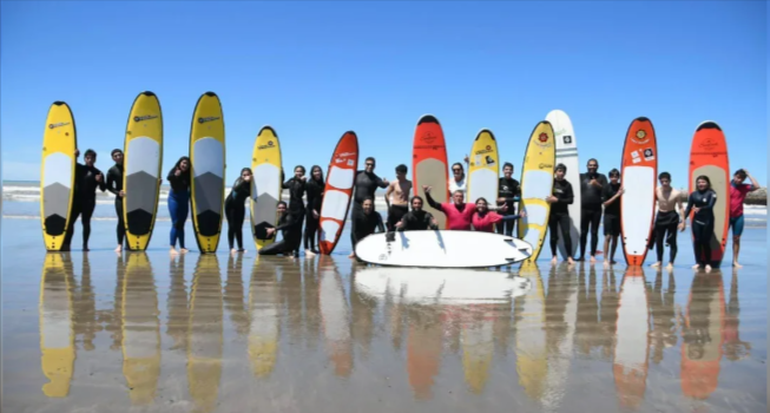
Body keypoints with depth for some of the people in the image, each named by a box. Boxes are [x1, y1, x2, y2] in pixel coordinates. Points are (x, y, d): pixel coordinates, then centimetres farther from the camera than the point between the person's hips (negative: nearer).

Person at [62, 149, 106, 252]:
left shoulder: (98, 173, 5)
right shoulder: (78, 168, 9)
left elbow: (103, 189, 3)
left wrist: (100, 181, -17)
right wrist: (74, 156, -6)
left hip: (89, 201, -1)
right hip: (76, 198, 2)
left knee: (86, 222, 1)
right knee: (70, 221, -3)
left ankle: (85, 245, 6)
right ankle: (66, 244, -1)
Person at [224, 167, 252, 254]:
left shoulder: (251, 184, -10)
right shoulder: (240, 181, -25)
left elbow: (250, 193, -13)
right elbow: (236, 189, -46)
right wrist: (245, 181, -56)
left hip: (240, 205, 5)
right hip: (230, 204, -5)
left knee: (239, 227, 6)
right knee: (232, 227, -10)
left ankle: (240, 247, 6)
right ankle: (231, 247, -13)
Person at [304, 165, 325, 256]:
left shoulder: (322, 184, 12)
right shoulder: (310, 184, -7)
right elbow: (309, 199, -12)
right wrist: (313, 210, -16)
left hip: (319, 210, 6)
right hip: (311, 210, -6)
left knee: (314, 229, 12)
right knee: (309, 229, -6)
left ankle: (312, 248, 18)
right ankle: (306, 249, -7)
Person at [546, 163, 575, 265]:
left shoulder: (567, 185, 1)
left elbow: (571, 200, -2)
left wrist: (557, 200, -13)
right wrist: (548, 198, -10)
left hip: (563, 213, 0)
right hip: (551, 212, 0)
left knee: (566, 234, -10)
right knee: (553, 235, 6)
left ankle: (569, 257, -7)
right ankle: (554, 256, 19)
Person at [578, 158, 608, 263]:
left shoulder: (601, 177, 9)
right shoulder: (582, 176, 11)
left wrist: (598, 185, -18)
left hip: (596, 209, 0)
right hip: (584, 209, 1)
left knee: (594, 232, 0)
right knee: (583, 232, 2)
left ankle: (593, 255, 3)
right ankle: (582, 255, 7)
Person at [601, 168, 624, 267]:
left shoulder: (621, 186, 5)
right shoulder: (606, 188, -4)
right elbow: (605, 203, -8)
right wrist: (617, 195, -14)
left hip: (619, 215, 4)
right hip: (609, 215, -4)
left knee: (615, 237, 9)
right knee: (608, 237, -9)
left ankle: (611, 258, 19)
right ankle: (605, 259, -8)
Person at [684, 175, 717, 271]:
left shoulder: (711, 193, -6)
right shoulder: (693, 194, 3)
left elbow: (710, 206, -20)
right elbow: (688, 208, 3)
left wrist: (700, 209, -40)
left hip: (708, 220, -3)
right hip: (696, 220, 3)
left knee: (706, 241, 0)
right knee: (697, 241, 3)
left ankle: (707, 263, 11)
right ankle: (698, 262, 12)